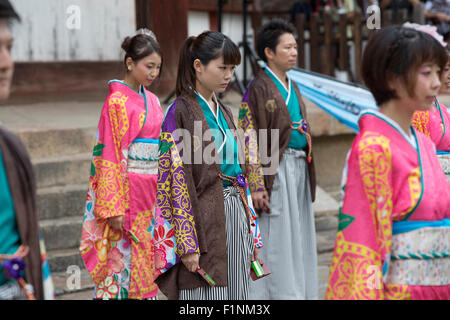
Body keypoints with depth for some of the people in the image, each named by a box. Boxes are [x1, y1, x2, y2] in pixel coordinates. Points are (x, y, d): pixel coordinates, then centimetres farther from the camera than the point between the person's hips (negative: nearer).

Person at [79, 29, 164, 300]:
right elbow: (110, 158, -14)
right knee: (122, 259, -3)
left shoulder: (151, 100, 12)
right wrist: (114, 208, -18)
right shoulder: (117, 102, -11)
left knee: (146, 261, 11)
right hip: (127, 190, -7)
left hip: (151, 191, 7)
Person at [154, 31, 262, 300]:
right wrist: (188, 245, -17)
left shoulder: (224, 112, 14)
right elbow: (177, 180, -13)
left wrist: (251, 232, 15)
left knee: (235, 294, 9)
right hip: (204, 221, -7)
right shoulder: (180, 113, -9)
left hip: (234, 217, 7)